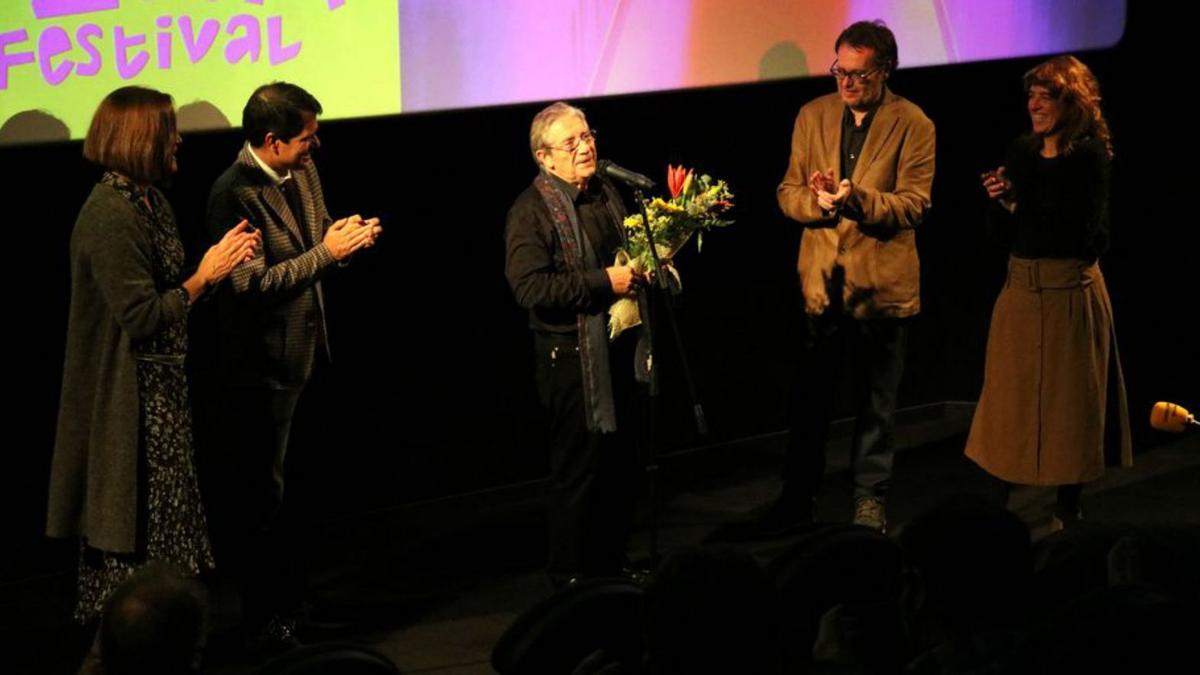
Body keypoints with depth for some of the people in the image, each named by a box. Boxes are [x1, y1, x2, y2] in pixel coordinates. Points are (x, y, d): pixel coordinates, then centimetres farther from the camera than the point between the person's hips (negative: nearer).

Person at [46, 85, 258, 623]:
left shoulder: (149, 201, 9)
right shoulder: (109, 216, -22)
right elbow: (141, 316, -23)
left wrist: (223, 261, 0)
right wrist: (204, 278, -16)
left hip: (160, 389, 10)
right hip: (128, 396, -10)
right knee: (132, 527, -1)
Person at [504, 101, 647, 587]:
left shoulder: (607, 194, 12)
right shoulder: (530, 211, -12)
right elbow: (531, 287, -23)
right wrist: (603, 283, -22)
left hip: (618, 347, 7)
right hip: (571, 358, -7)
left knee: (623, 462, 13)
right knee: (577, 467, -1)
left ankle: (613, 564, 27)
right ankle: (571, 576, 12)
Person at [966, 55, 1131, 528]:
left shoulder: (1089, 156, -10)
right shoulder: (1022, 152, 7)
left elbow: (1086, 236, -16)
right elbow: (1006, 233, 11)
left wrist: (1020, 206, -16)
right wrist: (999, 202, -9)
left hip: (1070, 291, -6)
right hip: (1021, 288, 6)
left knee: (1068, 400, 3)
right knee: (1013, 395, 9)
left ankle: (1067, 511, 12)